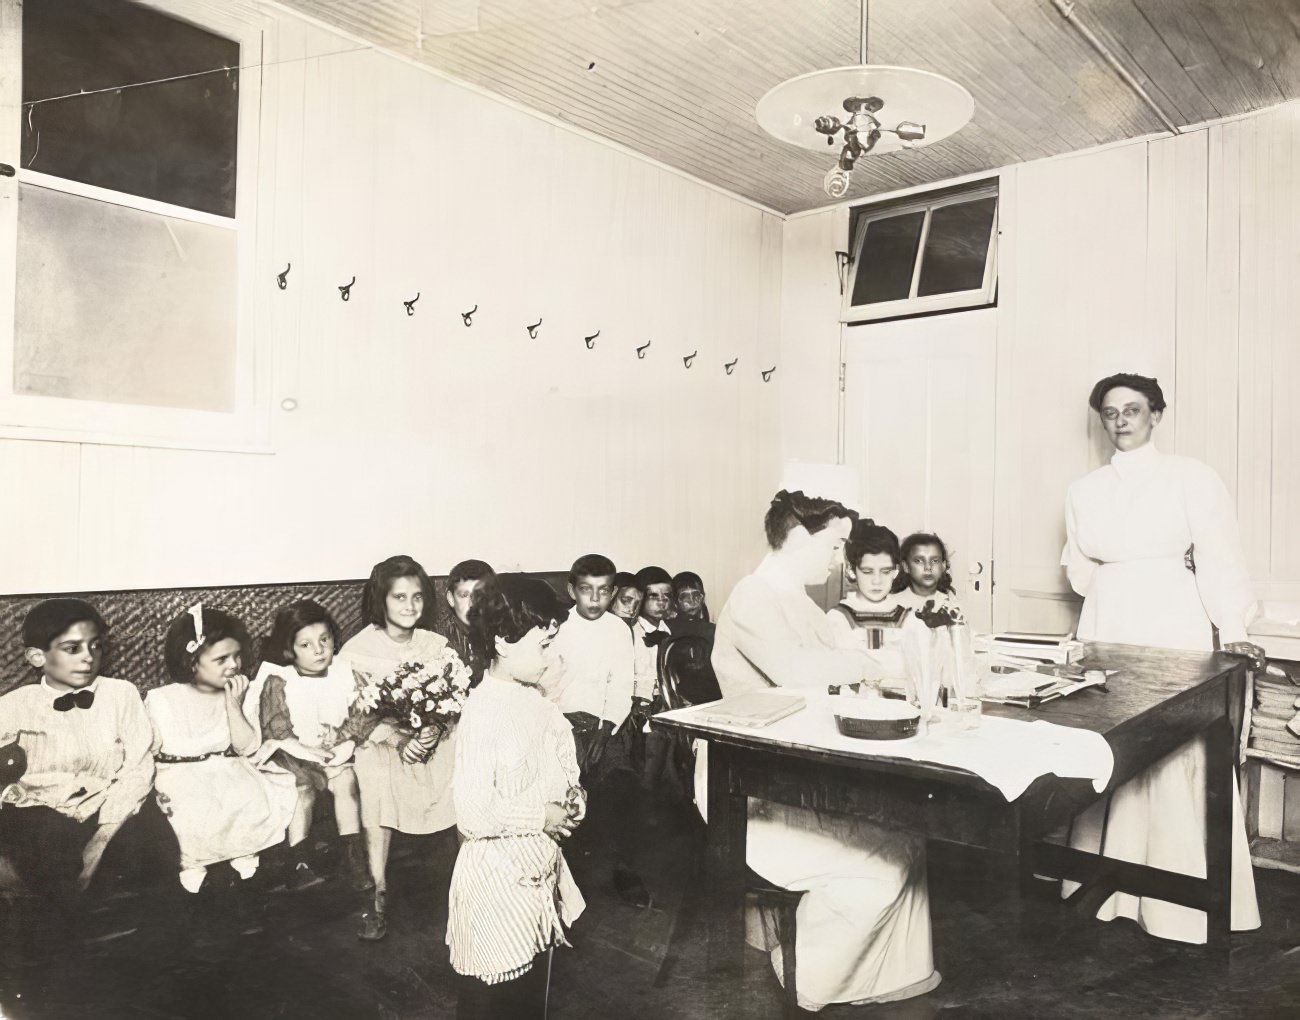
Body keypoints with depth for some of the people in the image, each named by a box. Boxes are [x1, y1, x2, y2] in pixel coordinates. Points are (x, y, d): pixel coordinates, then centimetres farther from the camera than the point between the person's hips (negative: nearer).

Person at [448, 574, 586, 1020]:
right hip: (498, 881, -8)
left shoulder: (532, 699, 2)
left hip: (539, 870, 8)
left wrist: (571, 798, 1)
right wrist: (541, 817, -19)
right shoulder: (483, 713, -25)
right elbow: (473, 815, -28)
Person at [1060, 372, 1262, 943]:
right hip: (1106, 629, 4)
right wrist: (1121, 582, -2)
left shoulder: (1191, 478, 0)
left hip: (1174, 628, -3)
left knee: (1176, 761, -4)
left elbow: (1218, 559, -7)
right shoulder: (1085, 490, 11)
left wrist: (1232, 630, -16)